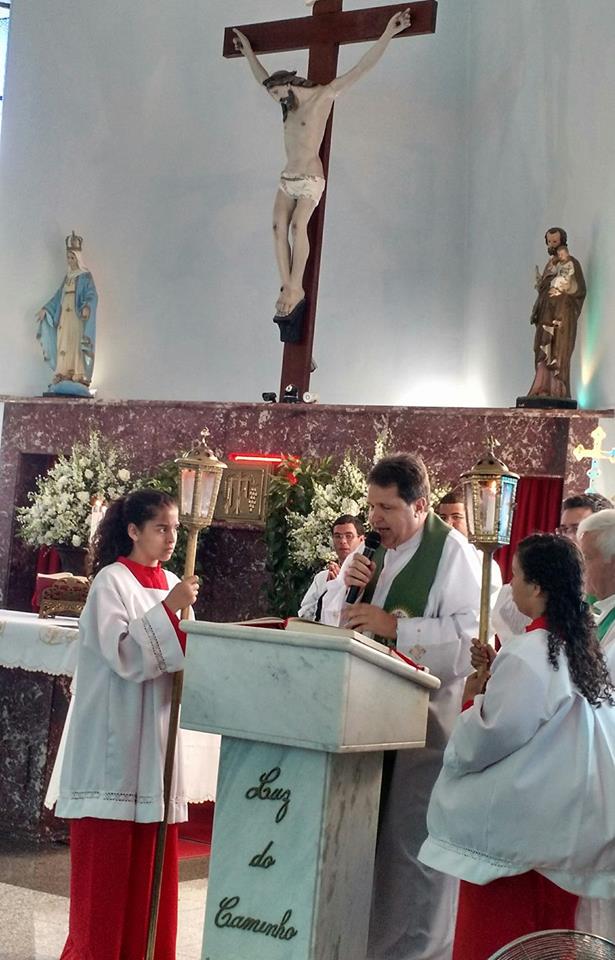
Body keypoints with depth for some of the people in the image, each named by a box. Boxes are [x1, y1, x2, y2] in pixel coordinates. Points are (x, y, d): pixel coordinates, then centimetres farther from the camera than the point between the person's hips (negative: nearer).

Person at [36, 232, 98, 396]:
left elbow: (92, 296, -13)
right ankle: (63, 377, -4)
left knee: (76, 345, -13)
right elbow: (58, 296, 24)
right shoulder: (67, 277, 19)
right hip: (64, 317, 7)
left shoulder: (85, 276, -1)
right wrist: (45, 309, 16)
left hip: (77, 317, -7)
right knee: (63, 346, -1)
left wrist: (87, 307, -32)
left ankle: (79, 378, -16)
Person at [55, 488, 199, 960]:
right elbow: (122, 655, -19)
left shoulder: (171, 584, 11)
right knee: (107, 860, -2)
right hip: (114, 738, -6)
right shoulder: (112, 581, -8)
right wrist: (169, 610, -24)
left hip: (156, 734, 6)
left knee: (151, 859, 8)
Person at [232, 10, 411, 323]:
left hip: (310, 181, -7)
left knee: (297, 225, -28)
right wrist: (248, 51, 42)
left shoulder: (323, 95, -5)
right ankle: (288, 288, -21)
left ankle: (296, 288, -28)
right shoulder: (290, 103, 15)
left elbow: (363, 67, -12)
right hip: (287, 179, 7)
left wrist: (387, 34, -18)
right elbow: (263, 79, 35)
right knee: (278, 226, -15)